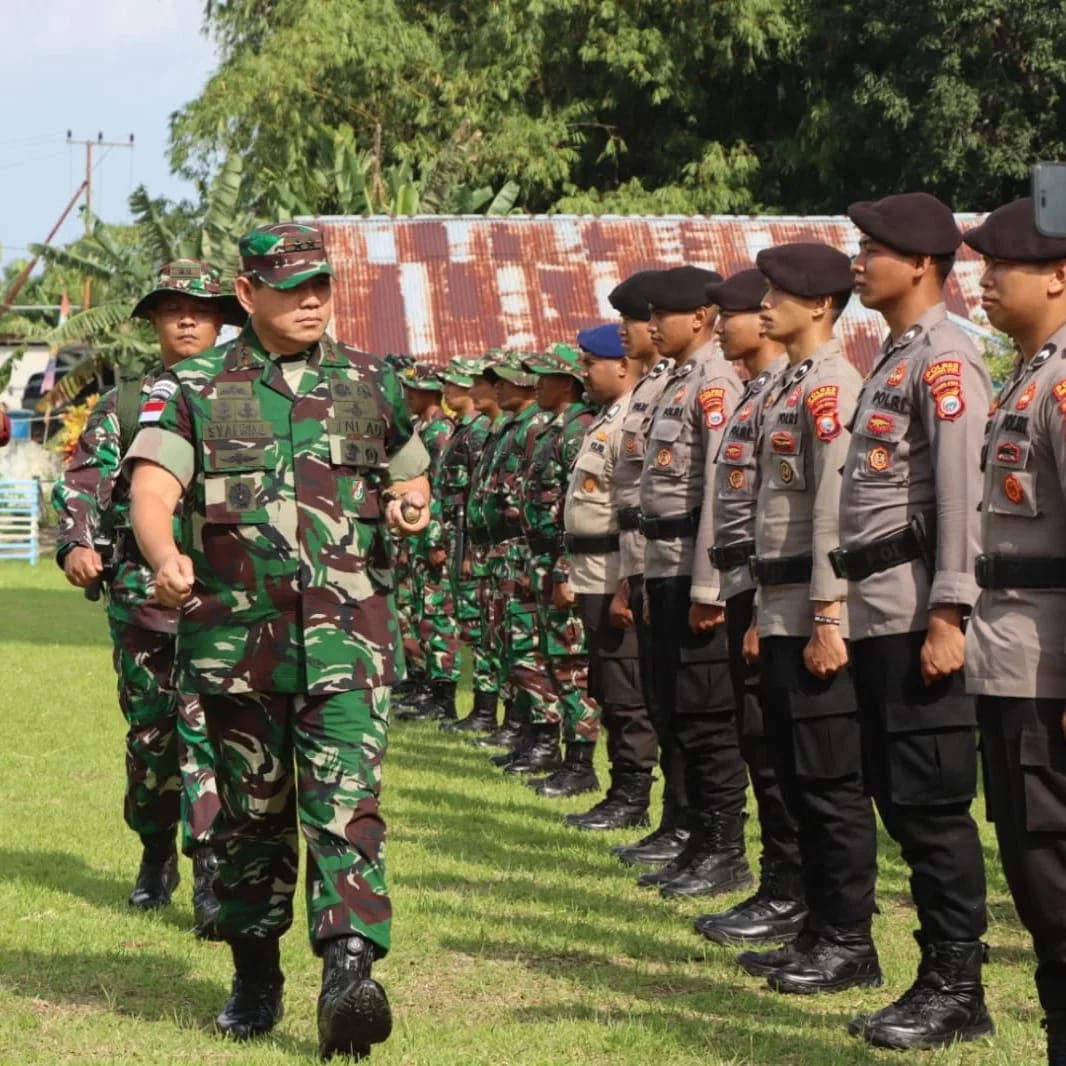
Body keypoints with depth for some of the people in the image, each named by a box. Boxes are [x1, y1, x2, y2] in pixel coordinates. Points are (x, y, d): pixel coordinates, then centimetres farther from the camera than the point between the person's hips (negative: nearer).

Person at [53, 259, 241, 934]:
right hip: (139, 593, 2)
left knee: (208, 728, -14)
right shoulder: (122, 405, 11)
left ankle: (212, 877, -15)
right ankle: (156, 854, 30)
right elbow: (82, 484, 6)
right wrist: (77, 546, -12)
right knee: (149, 732, 11)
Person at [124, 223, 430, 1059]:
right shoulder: (195, 390, 4)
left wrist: (412, 507, -1)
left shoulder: (373, 385, 11)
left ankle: (350, 967, -23)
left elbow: (411, 482, 24)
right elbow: (152, 490, -9)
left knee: (345, 797, -15)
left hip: (347, 628, 0)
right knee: (250, 810, 10)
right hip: (235, 632, 0)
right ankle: (256, 976, 24)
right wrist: (164, 558, -31)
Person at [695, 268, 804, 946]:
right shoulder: (754, 395, 18)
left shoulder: (784, 394, -14)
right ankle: (779, 890, 18)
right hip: (743, 586, 10)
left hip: (766, 588, -10)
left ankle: (791, 899, 0)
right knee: (760, 745, 12)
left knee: (773, 745, -6)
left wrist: (765, 610, -22)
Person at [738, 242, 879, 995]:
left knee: (832, 783, -5)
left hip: (816, 616, -10)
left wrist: (827, 617, -23)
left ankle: (851, 946, 2)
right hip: (784, 613, 10)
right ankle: (822, 933, 20)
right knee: (798, 778, 13)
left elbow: (836, 508, -20)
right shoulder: (790, 388, 17)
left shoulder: (832, 385, -13)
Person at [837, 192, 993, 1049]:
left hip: (917, 613, -10)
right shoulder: (894, 358, 19)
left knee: (931, 800, -6)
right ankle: (941, 980, 18)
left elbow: (963, 490, -18)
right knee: (898, 798, 12)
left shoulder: (944, 358, -10)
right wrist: (853, 607, 18)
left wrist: (947, 612, -22)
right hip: (878, 614, 10)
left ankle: (957, 991, 2)